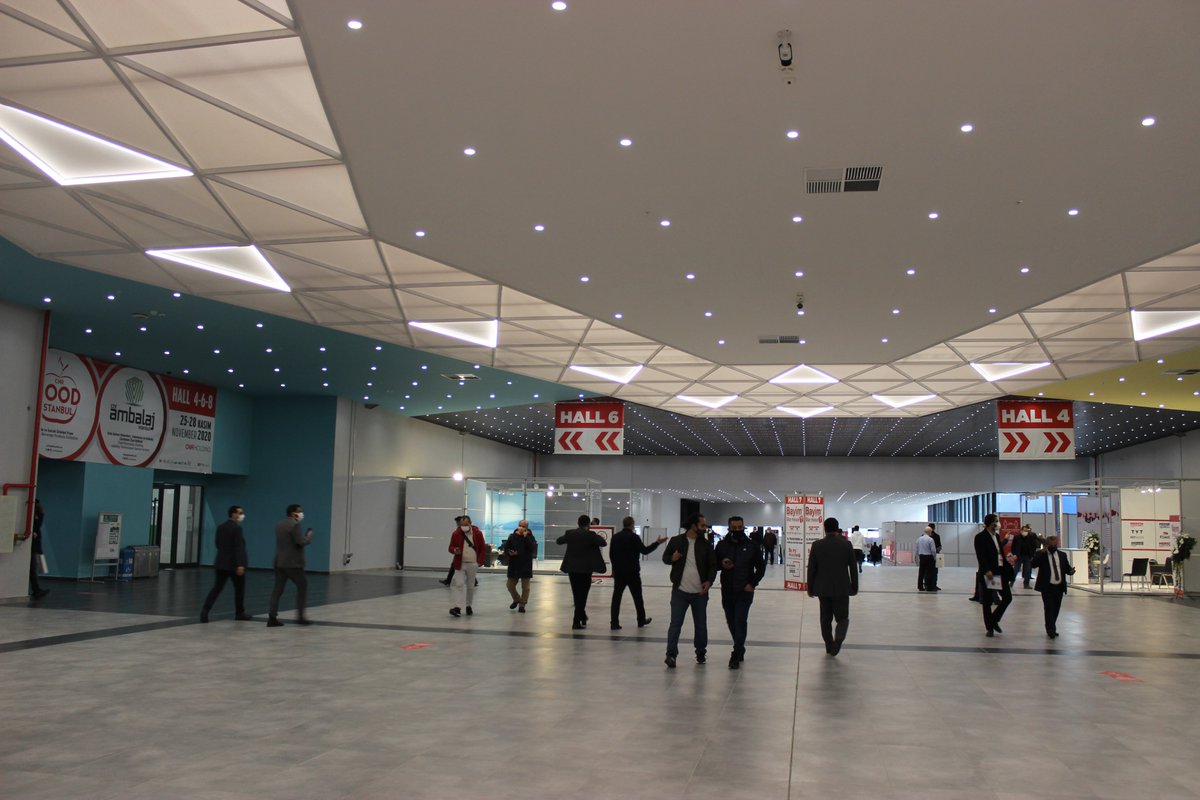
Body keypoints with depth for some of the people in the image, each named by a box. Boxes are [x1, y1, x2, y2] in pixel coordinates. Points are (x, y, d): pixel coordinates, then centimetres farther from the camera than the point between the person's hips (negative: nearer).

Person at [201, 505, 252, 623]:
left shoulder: (220, 527, 9)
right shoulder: (237, 528, -14)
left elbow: (218, 544, 17)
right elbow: (239, 547, -21)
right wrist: (240, 564, -24)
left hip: (221, 563, 6)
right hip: (234, 564, -6)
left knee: (216, 588, 4)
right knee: (239, 588, 9)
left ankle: (205, 610, -12)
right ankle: (239, 613, 18)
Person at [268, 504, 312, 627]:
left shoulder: (279, 524, 13)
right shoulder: (294, 525, -14)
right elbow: (301, 542, -19)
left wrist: (304, 535, 18)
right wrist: (309, 536, 1)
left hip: (279, 562, 7)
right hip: (293, 563, -7)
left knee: (278, 589, 5)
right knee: (302, 586, 5)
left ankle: (272, 618, 1)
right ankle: (300, 616, 4)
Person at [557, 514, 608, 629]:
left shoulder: (570, 534, 2)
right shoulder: (590, 535, -11)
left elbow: (558, 540, 17)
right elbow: (604, 543, -9)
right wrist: (598, 536, 10)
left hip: (571, 568, 4)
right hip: (585, 569, -4)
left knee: (577, 594, 17)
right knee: (582, 594, 1)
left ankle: (582, 617, 30)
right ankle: (576, 622, -4)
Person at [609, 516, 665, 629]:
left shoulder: (615, 537, 7)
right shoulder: (634, 537, -10)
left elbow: (611, 554, 12)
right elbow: (645, 551, -9)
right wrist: (657, 543, -1)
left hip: (618, 571, 4)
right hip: (632, 571, -4)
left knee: (616, 596, 1)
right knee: (637, 596, 10)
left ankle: (614, 622, -6)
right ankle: (641, 620, 21)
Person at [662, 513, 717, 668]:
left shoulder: (706, 545, 1)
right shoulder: (676, 541, -3)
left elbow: (712, 565, 4)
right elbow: (665, 557, 8)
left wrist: (709, 581, -13)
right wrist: (672, 558, -15)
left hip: (700, 592, 2)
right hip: (680, 591, -2)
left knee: (701, 624, 14)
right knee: (675, 623, -6)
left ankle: (701, 651, 31)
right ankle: (671, 654, -2)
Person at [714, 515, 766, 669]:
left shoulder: (752, 546, -1)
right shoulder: (722, 545, 4)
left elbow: (761, 567, 5)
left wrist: (752, 584, -6)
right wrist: (722, 564, -12)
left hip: (745, 592, -3)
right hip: (727, 591, 3)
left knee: (740, 621, -11)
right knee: (731, 622, 10)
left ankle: (736, 656, -8)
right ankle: (740, 650, 28)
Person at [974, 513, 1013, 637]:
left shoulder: (996, 537, 16)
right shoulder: (980, 537, -9)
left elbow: (1001, 554, 16)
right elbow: (980, 556, -18)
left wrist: (1008, 570, 10)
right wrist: (987, 570, -28)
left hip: (1000, 572, 7)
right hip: (988, 573, -7)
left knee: (1007, 597, 3)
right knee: (987, 602, 2)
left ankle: (994, 620, 20)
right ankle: (990, 628, 12)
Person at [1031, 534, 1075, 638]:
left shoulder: (1062, 555, 12)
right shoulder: (1040, 554, -3)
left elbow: (1067, 567, 10)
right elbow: (1033, 563, -19)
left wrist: (1071, 571, -14)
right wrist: (1042, 552, -25)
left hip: (1059, 587, 5)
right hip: (1047, 587, -5)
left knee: (1056, 609, 11)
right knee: (1049, 609, -8)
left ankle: (1051, 629, 24)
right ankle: (1051, 630, -2)